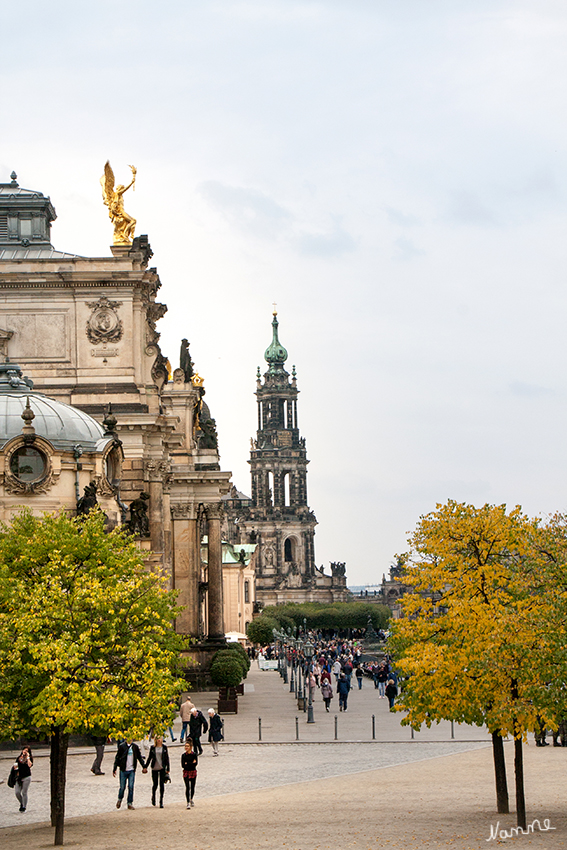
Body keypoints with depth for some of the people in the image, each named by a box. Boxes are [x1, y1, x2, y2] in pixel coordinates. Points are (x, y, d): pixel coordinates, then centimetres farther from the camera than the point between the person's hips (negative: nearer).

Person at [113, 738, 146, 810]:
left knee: (131, 787, -3)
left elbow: (139, 757, 15)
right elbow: (117, 757, 0)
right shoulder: (122, 746, -3)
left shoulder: (135, 747, 5)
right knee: (122, 787, 3)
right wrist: (114, 769, -2)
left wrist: (144, 766, 7)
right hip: (123, 770, -2)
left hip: (132, 770, 2)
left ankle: (130, 803, 6)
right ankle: (120, 799, 30)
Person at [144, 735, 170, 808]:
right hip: (154, 768, 0)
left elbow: (167, 758, 5)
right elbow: (149, 757, 10)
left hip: (162, 768, 0)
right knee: (155, 784, 2)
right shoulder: (152, 748, 3)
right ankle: (153, 796, 31)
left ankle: (161, 801, 2)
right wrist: (145, 766, 6)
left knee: (162, 784, -4)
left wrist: (168, 769, 2)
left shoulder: (164, 747, 3)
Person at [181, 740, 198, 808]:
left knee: (192, 787, 11)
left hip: (193, 772, 0)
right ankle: (188, 803, -11)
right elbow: (183, 765, -7)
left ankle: (191, 799, 35)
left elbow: (195, 764, -13)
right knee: (187, 787, -10)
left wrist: (187, 763, -15)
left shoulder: (194, 754, -2)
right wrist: (192, 763, -13)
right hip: (186, 773, 0)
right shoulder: (183, 755, 1)